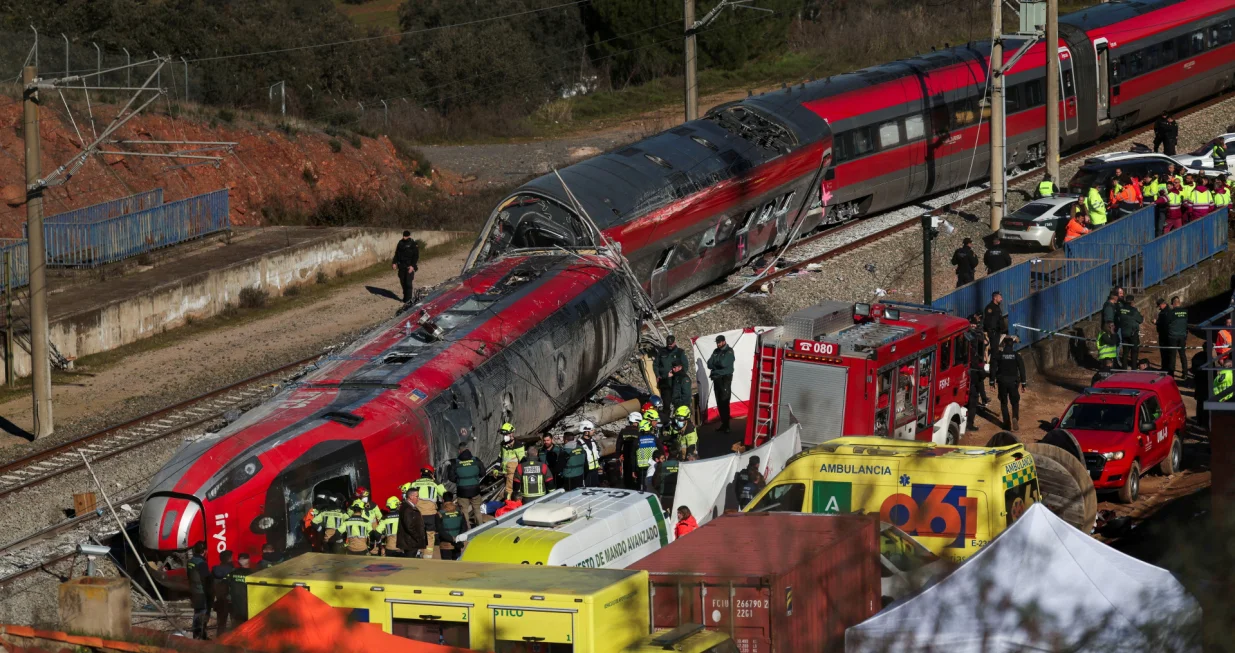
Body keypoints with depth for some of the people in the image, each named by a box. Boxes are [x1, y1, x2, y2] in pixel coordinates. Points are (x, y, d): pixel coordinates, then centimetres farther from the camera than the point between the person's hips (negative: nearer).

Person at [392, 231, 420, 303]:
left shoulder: (413, 244, -6)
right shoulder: (401, 243, 9)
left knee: (408, 282, -10)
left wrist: (412, 266, -19)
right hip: (401, 266, 5)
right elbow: (397, 253, 15)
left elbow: (416, 256, -9)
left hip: (409, 266, -5)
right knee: (402, 281, 8)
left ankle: (408, 298, -5)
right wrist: (394, 263, 5)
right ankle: (406, 296, 22)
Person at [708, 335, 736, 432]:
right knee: (719, 402, 9)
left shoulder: (729, 352, -7)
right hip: (716, 379, 7)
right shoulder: (716, 351, 12)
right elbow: (709, 364, 3)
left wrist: (715, 363, -6)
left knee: (724, 402, -10)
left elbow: (723, 363, -21)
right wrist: (718, 364, -13)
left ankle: (726, 426, -9)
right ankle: (723, 423, 17)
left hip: (725, 379, -7)